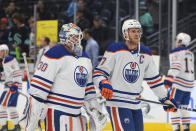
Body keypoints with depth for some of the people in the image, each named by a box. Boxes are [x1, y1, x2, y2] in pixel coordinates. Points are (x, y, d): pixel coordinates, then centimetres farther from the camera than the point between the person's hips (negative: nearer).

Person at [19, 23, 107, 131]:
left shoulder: (85, 59, 16)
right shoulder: (55, 54, -11)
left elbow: (88, 87, 26)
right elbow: (38, 87, -15)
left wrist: (94, 109, 20)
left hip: (76, 113, 8)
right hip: (57, 113, -8)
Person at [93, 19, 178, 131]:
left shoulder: (145, 53, 12)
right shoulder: (114, 50, -6)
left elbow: (154, 78, 19)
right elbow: (99, 73, -5)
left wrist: (165, 98, 18)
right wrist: (103, 84, -26)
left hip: (136, 104, 7)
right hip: (117, 103, -7)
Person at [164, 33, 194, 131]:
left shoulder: (175, 52, -6)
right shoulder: (190, 54, 19)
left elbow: (176, 66, -20)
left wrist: (169, 79, -25)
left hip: (179, 82, -8)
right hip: (189, 83, 8)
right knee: (183, 106, 14)